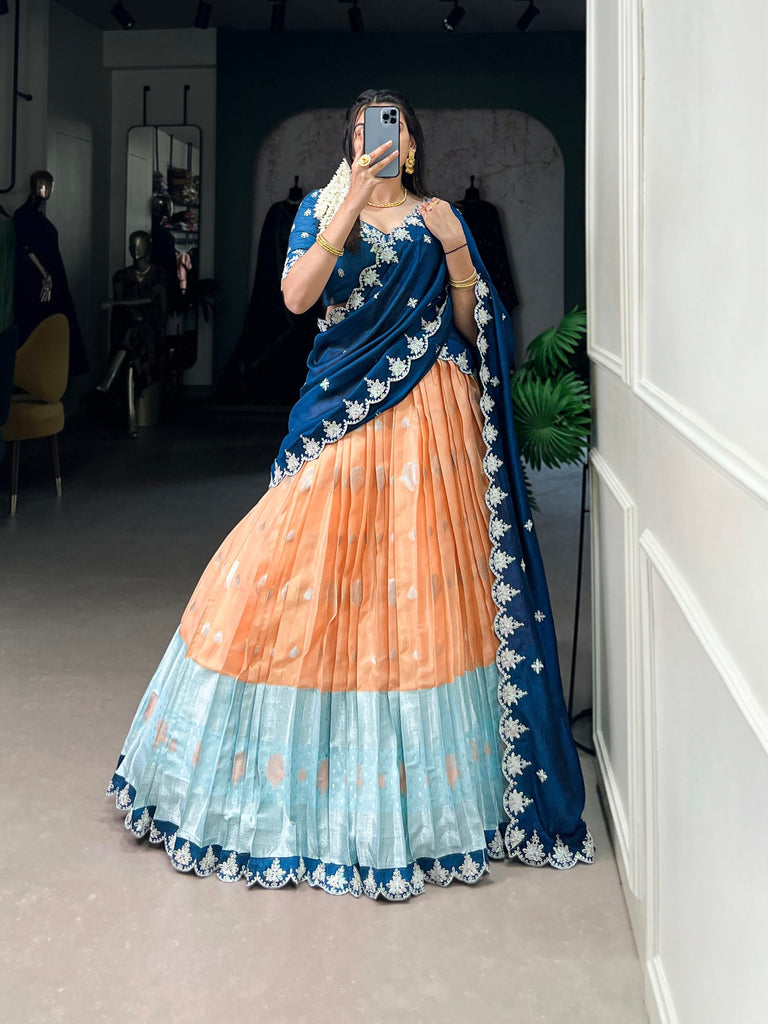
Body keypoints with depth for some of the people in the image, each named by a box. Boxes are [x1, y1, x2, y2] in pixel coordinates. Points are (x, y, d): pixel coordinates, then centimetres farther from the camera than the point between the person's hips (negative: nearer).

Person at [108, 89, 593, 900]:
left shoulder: (440, 217, 12)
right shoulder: (323, 209, 8)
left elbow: (476, 326, 7)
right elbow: (296, 296, -11)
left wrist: (456, 250, -8)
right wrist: (350, 208, -16)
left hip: (430, 418, 1)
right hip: (346, 412, 0)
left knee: (423, 580, 0)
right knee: (312, 570, -3)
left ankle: (421, 786, 13)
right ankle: (310, 763, 15)